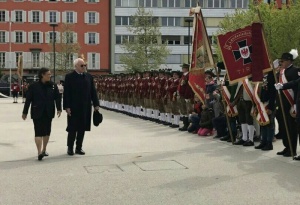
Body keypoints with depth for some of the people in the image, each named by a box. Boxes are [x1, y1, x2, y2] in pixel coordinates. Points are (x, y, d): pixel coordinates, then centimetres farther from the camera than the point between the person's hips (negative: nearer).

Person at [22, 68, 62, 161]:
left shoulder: (53, 86, 5)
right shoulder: (33, 86, -4)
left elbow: (57, 98, 4)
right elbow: (28, 100, -1)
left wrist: (59, 109, -9)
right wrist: (25, 112, 1)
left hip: (48, 113, 4)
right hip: (37, 113, -4)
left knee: (47, 131, 12)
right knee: (39, 132, -9)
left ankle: (44, 150, 27)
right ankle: (39, 152, -14)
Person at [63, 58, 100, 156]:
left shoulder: (89, 76, 10)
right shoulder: (69, 77, -3)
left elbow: (93, 91, 11)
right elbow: (66, 93, -6)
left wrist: (96, 104, 5)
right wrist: (67, 107, -12)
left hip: (85, 107, 4)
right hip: (74, 107, -4)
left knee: (82, 128, 8)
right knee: (72, 128, 2)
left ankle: (79, 148, 17)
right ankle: (70, 148, 14)